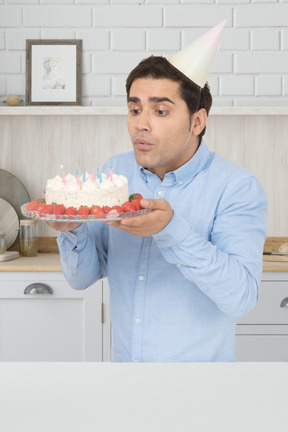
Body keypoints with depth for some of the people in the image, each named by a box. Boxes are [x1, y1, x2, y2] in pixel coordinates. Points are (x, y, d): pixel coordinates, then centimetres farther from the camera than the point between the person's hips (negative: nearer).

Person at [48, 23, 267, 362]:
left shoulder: (237, 188, -16)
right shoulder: (115, 172, -2)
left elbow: (241, 296, -27)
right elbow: (83, 278, -1)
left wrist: (171, 230, -37)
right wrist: (74, 230, -21)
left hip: (197, 359, -4)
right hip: (121, 358, 4)